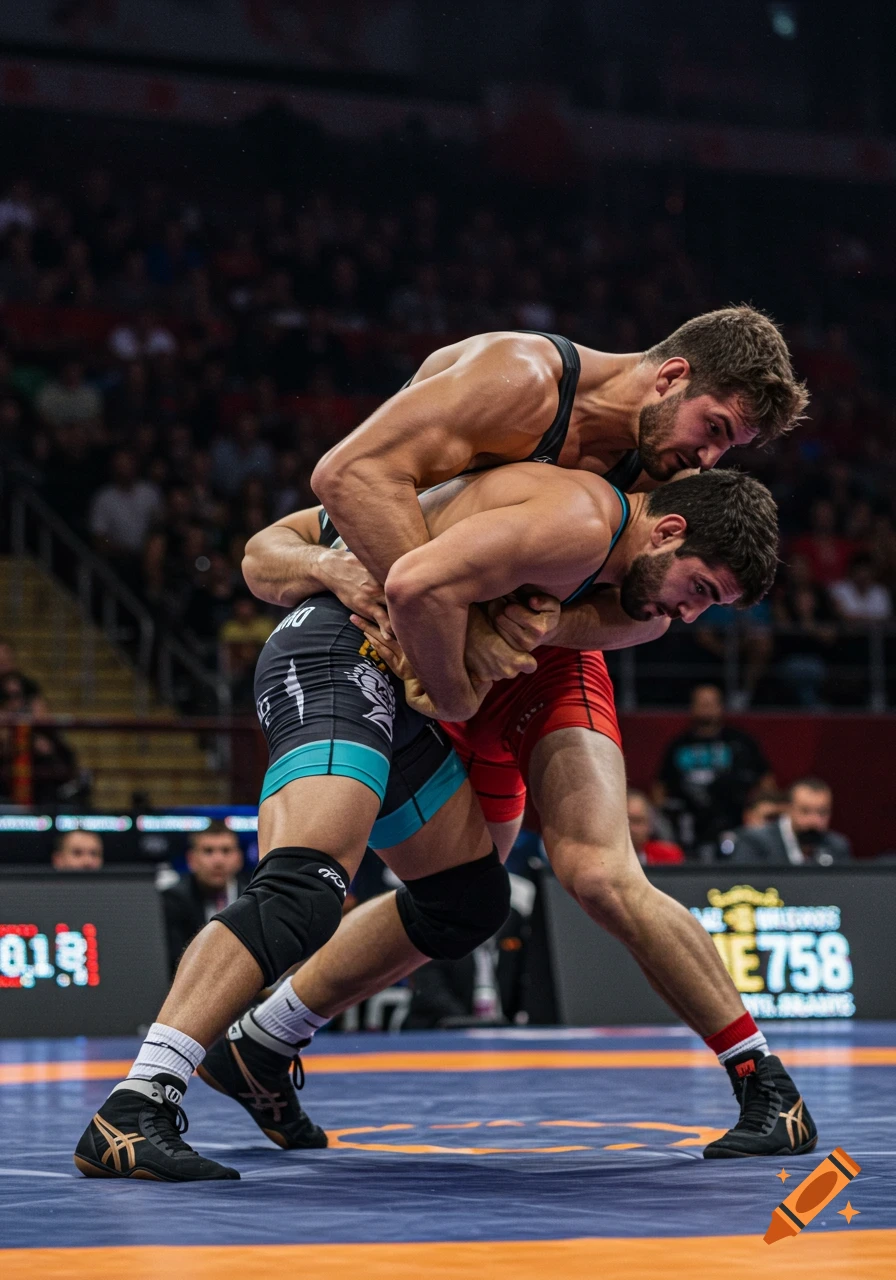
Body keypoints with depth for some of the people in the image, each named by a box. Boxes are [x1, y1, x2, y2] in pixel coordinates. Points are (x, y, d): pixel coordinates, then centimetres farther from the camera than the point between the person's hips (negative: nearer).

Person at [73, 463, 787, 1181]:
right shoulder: (579, 522, -17)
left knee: (469, 900, 19)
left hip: (390, 693, 11)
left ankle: (259, 1048, 27)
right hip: (340, 656, -11)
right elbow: (417, 584, -28)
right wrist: (458, 697, -12)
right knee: (304, 894, -28)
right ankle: (132, 1112, -36)